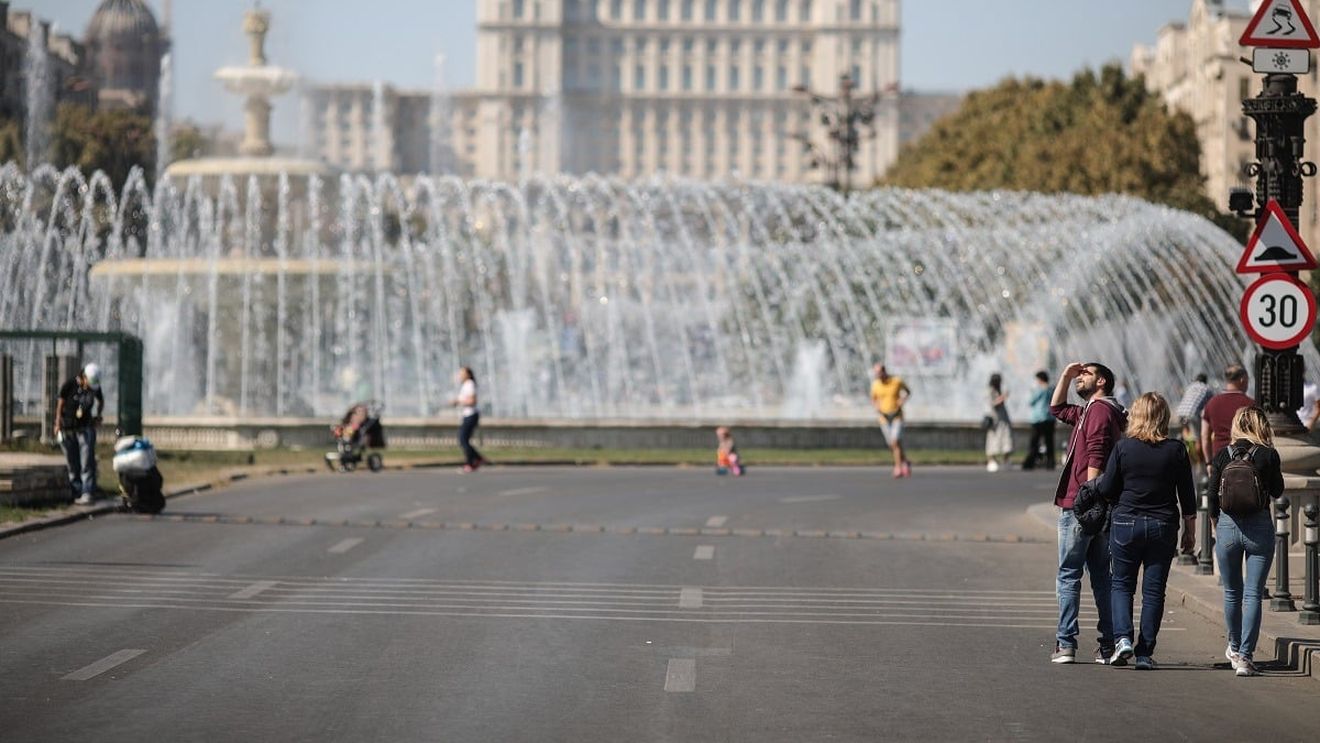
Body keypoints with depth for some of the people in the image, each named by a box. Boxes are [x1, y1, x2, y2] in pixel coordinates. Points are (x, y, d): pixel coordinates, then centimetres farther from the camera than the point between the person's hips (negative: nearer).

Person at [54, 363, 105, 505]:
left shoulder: (95, 387, 0)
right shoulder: (69, 385, -9)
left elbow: (100, 400, 21)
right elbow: (60, 403, -1)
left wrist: (98, 416, 13)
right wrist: (58, 424, -5)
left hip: (86, 428, 1)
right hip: (68, 429, -1)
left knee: (87, 462, -11)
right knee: (73, 463, 1)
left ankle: (88, 493, -16)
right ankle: (77, 492, 7)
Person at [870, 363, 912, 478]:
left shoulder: (897, 382, -11)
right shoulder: (875, 385, -4)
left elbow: (908, 392, 7)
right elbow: (873, 399, 14)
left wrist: (903, 400, -13)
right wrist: (876, 406, -8)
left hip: (897, 417, -3)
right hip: (884, 417, 3)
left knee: (896, 442, -19)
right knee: (891, 445, 6)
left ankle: (898, 468, -13)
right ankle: (905, 463, 29)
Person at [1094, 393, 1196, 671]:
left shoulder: (1123, 447, -7)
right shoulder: (1176, 450, -3)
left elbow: (1107, 489, -3)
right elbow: (1187, 496, 1)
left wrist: (1096, 483, 19)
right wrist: (1190, 531, 10)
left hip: (1126, 523, -1)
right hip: (1163, 526, 1)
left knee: (1121, 583, 12)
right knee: (1154, 589, 7)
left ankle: (1123, 638, -9)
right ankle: (1145, 653, 5)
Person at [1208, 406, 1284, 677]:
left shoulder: (1223, 455, -1)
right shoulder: (1268, 455, -6)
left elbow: (1213, 495, 2)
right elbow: (1277, 491, 4)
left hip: (1228, 525, 2)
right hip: (1260, 527, -2)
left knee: (1232, 592, 18)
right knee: (1253, 594, -1)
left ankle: (1235, 648, 33)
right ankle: (1245, 656, -8)